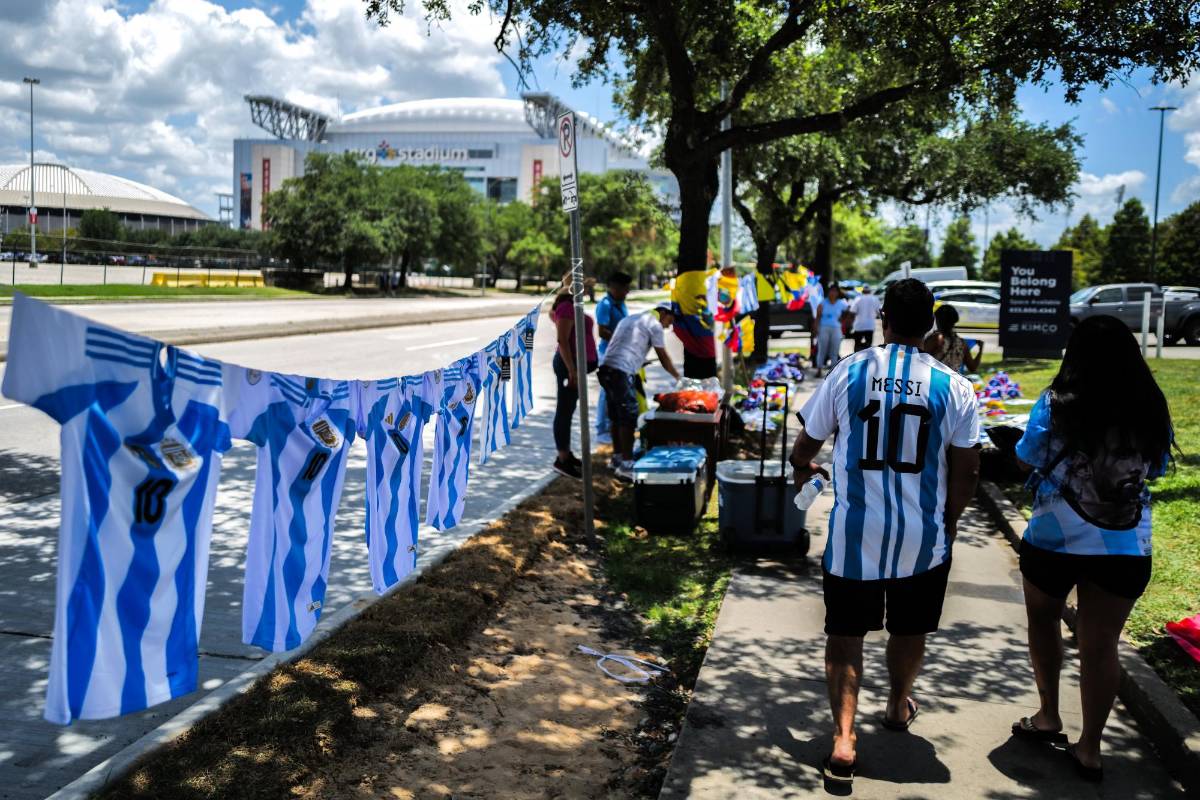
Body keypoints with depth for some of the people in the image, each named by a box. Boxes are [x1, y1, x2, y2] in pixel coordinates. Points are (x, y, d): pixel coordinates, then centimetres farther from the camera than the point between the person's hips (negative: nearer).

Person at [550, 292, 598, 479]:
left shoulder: (571, 306, 13)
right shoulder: (566, 307, -16)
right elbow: (562, 341, -22)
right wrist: (572, 370, -26)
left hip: (576, 363, 10)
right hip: (569, 363, -10)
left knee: (568, 409, 15)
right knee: (565, 410, -6)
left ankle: (566, 453, 23)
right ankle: (562, 460, -3)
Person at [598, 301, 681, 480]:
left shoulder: (629, 319, 28)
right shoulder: (654, 325, 2)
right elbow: (664, 358, 5)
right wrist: (677, 376, 18)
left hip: (606, 367, 9)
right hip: (622, 372, -9)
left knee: (616, 417, 17)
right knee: (628, 418, -5)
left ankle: (617, 457, 25)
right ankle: (626, 464, -4)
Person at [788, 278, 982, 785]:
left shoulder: (848, 372, -6)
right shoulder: (952, 386, -7)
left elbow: (807, 442, 4)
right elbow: (967, 468, -3)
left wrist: (803, 468, 27)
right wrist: (950, 521, 13)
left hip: (853, 534, -1)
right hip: (924, 538, 1)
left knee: (845, 634, 9)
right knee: (909, 630, 22)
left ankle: (843, 739, -1)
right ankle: (898, 707, 44)